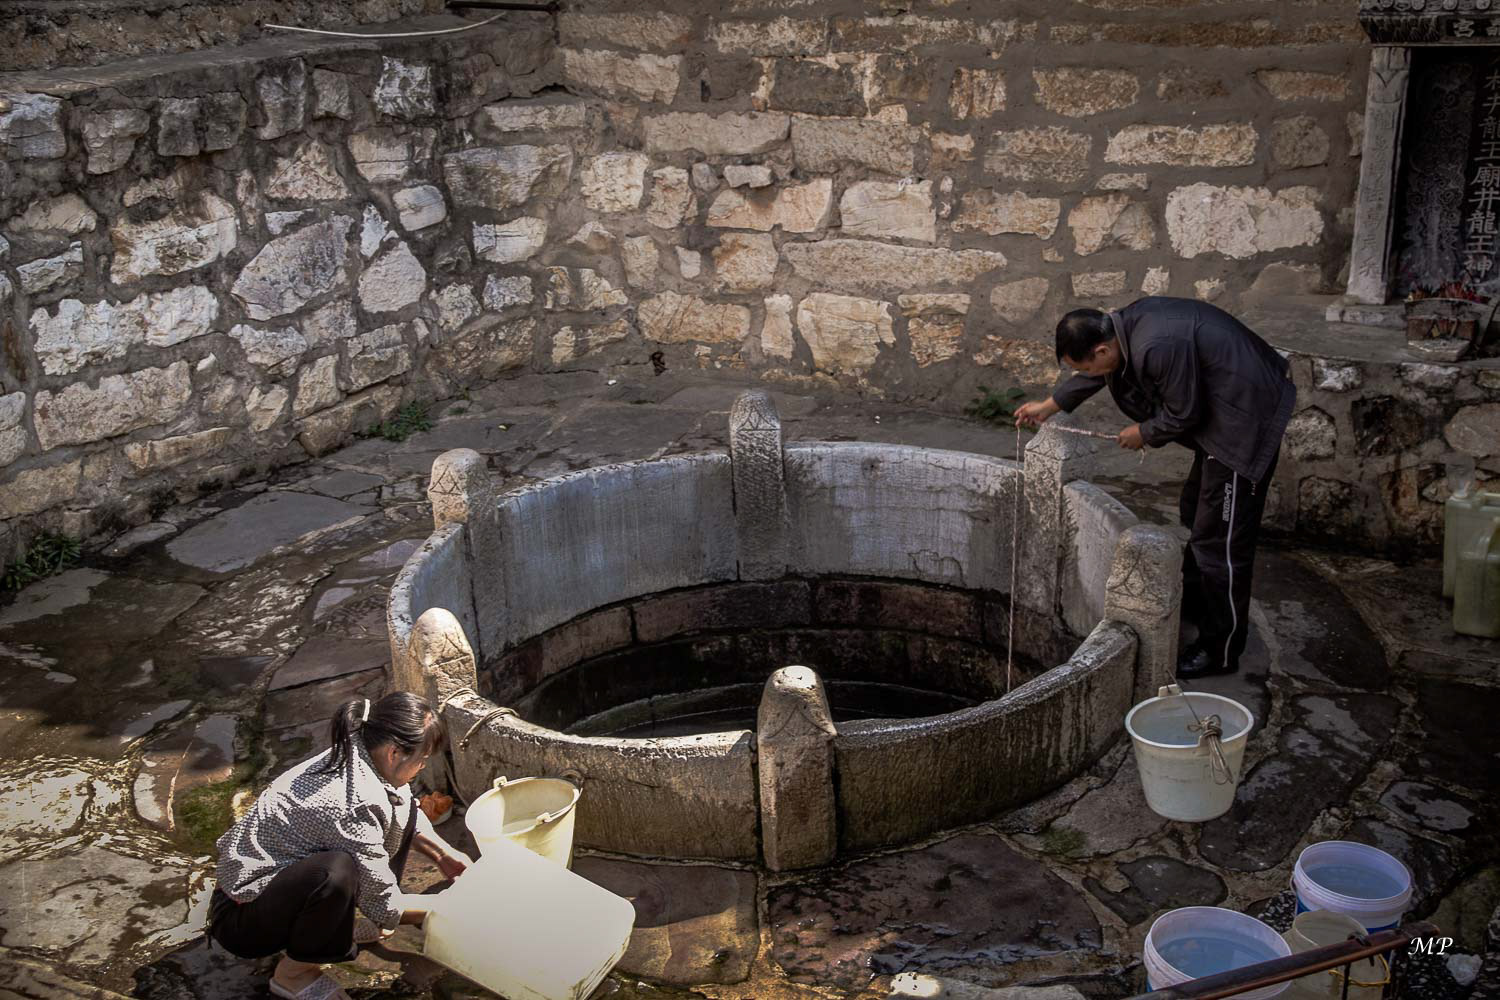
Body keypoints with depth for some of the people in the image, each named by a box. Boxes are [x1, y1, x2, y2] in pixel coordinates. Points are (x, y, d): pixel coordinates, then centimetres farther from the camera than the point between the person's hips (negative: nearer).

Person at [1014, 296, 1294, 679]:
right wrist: (1049, 405, 25)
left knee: (1220, 539, -3)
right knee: (1196, 514, 25)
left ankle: (1221, 651, 7)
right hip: (1219, 412, 10)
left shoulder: (1160, 347, -31)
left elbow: (1184, 415, -20)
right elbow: (1099, 372, 18)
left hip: (1244, 423, -10)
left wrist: (1144, 433, -2)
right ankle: (1194, 601, 45)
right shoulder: (1128, 323, -2)